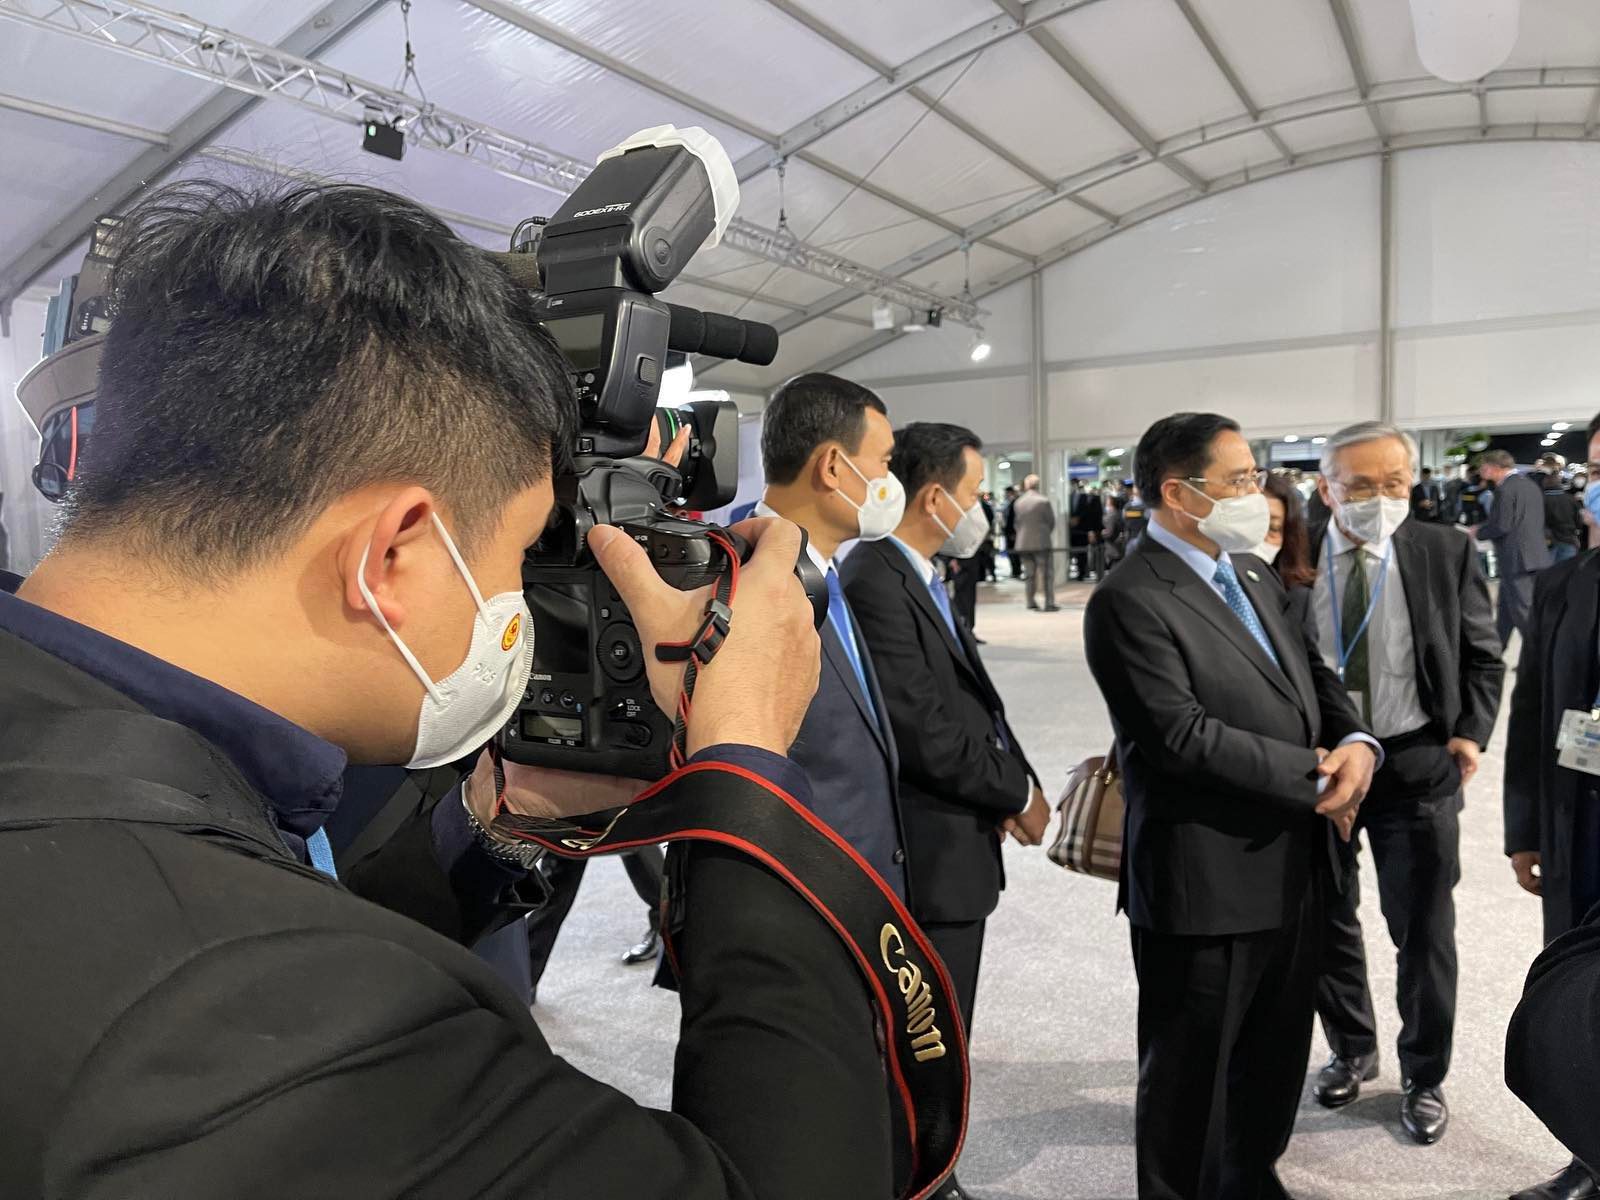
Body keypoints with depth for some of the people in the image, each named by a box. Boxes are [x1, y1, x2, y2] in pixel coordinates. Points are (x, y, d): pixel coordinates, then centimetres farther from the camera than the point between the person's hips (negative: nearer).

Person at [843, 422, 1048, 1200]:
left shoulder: (918, 578, 11)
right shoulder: (875, 581, -20)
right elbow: (921, 728, -24)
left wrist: (1012, 786, -4)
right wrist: (1018, 791, -11)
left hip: (956, 846, 10)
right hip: (927, 857, -10)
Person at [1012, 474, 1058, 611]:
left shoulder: (1018, 503, 0)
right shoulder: (1044, 501, -11)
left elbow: (1017, 522, 5)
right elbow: (1051, 521, -3)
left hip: (1023, 543, 4)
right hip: (1041, 542, -4)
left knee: (1031, 574, 14)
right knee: (1047, 574, 3)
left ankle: (1031, 603, 14)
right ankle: (1049, 603, 0)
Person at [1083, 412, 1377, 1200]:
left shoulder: (1251, 574, 10)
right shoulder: (1129, 601, -20)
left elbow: (1314, 675, 12)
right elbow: (1183, 737, -26)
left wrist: (1355, 741, -9)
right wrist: (1315, 776, -17)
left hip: (1292, 869, 9)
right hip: (1207, 885, -9)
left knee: (1277, 1055, 26)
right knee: (1188, 1074, 12)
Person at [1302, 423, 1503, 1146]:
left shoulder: (1447, 553, -5)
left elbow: (1482, 658, 4)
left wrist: (1470, 734, -8)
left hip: (1417, 765, -1)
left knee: (1423, 931, 10)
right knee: (1326, 923, 16)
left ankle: (1425, 1076, 33)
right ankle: (1351, 1050, 39)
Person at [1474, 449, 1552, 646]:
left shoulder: (1505, 489, -16)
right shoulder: (1531, 485, 13)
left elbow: (1501, 526, -20)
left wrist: (1478, 533, -2)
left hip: (1516, 559, -9)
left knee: (1524, 612, -3)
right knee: (1506, 608, 19)